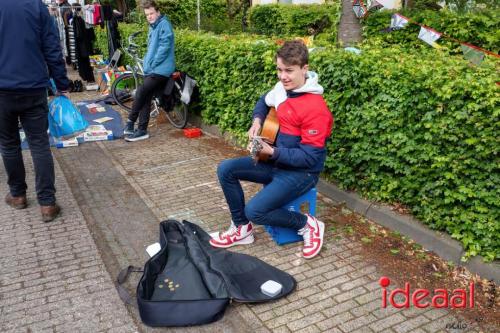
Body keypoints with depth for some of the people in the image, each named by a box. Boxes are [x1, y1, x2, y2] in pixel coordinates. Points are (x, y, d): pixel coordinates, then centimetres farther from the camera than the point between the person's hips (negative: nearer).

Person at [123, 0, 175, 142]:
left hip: (161, 69, -9)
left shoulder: (164, 24, -8)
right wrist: (146, 64, 12)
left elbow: (164, 47, -17)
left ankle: (130, 122, -6)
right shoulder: (152, 27, 20)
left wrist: (151, 65, -14)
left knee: (141, 91, -20)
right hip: (151, 70, 9)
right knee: (145, 99, 4)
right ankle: (142, 130, 8)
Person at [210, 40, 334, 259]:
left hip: (301, 172, -8)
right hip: (276, 162, 8)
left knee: (255, 211, -22)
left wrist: (272, 152, -30)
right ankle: (242, 228, 11)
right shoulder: (282, 88, -1)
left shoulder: (315, 108, -26)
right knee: (226, 169, 0)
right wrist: (257, 121, 2)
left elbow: (309, 157, -25)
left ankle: (308, 225, 1)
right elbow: (264, 102, 22)